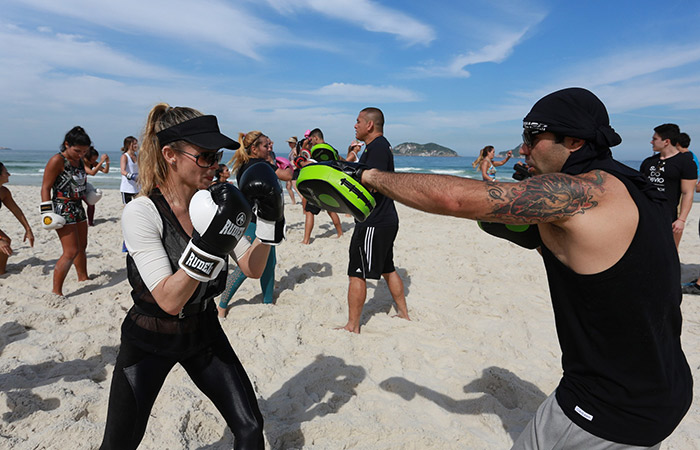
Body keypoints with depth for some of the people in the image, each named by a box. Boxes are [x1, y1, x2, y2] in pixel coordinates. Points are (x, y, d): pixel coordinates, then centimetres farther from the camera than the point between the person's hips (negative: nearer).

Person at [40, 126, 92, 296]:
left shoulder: (79, 161, 10)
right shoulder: (57, 161, -13)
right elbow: (46, 187, -14)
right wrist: (47, 212, -18)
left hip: (78, 207, 8)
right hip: (63, 209, -8)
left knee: (82, 246, 19)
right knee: (71, 251, -14)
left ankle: (83, 277, 37)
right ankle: (56, 291, -9)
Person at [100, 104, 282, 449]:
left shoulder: (212, 202, -7)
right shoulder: (141, 213, -22)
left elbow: (252, 268, -6)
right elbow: (169, 300, -29)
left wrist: (267, 222, -20)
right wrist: (209, 244, -40)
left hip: (204, 332, 4)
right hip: (150, 340, -3)